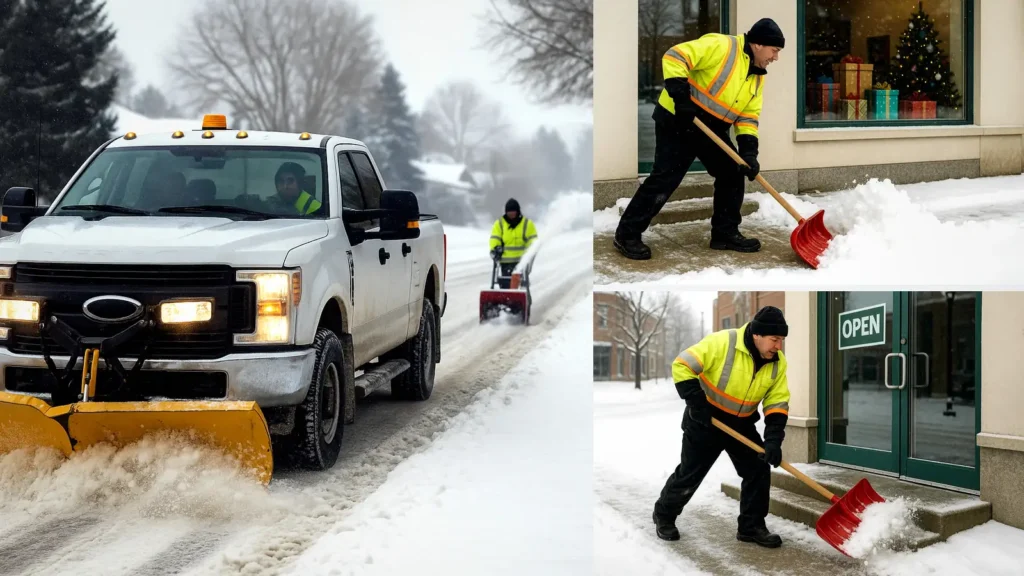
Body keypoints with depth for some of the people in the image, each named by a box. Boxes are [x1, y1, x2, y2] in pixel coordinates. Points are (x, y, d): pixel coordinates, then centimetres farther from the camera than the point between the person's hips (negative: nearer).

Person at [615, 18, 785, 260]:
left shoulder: (756, 77, 8)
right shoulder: (721, 46, -18)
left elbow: (748, 116, 8)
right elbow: (675, 57, -24)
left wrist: (748, 151, -8)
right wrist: (681, 97, -31)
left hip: (711, 129, 9)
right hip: (677, 121, -9)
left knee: (732, 174, 6)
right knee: (664, 179, -11)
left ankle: (725, 233, 18)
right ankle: (627, 235, -2)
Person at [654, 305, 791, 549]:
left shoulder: (777, 362, -10)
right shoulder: (722, 343, -28)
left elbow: (777, 402, -6)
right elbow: (682, 366, -26)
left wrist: (773, 439, -19)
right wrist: (697, 404, -27)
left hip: (742, 424, 5)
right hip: (705, 420, -5)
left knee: (758, 471, -2)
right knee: (689, 474, 5)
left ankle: (752, 527, 10)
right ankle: (664, 516, 27)